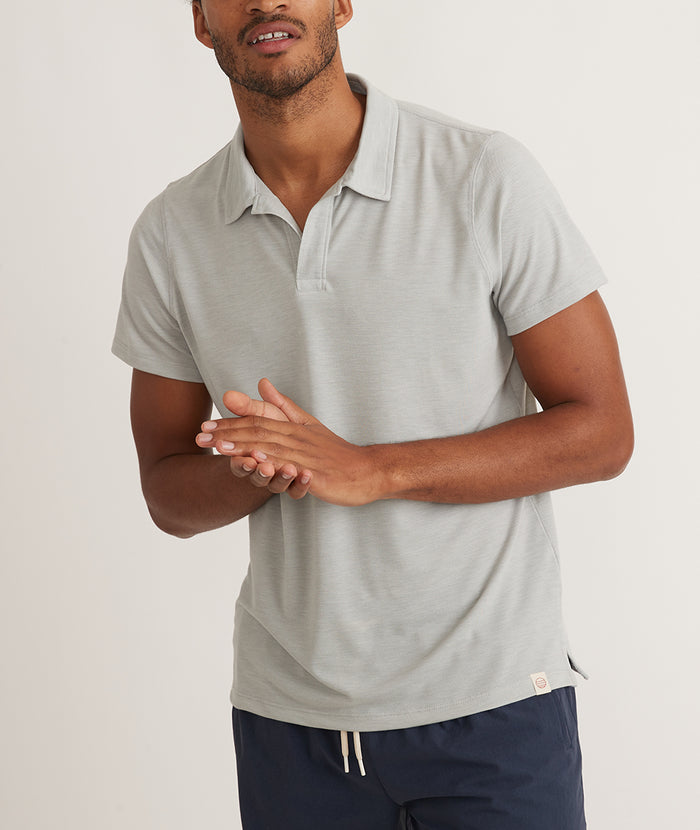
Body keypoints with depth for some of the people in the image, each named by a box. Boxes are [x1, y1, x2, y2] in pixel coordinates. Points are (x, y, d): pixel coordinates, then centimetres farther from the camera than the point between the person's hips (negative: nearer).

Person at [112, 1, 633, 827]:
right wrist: (262, 471, -17)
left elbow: (601, 432, -10)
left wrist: (367, 470, -20)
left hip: (491, 697, -2)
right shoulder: (170, 233, -1)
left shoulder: (486, 177, -11)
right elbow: (170, 495, 5)